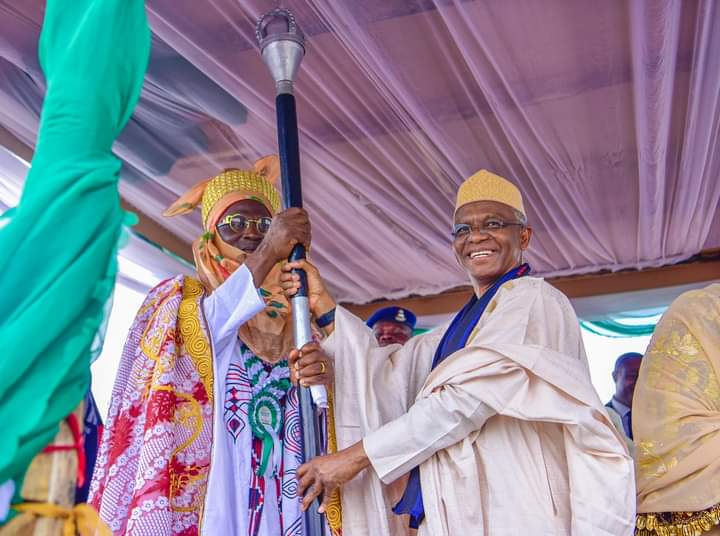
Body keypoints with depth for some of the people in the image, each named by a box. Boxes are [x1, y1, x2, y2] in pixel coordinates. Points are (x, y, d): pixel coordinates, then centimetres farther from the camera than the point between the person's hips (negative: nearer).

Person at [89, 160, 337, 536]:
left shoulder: (289, 305, 18)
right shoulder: (183, 297, 9)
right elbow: (196, 338, -15)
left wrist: (325, 371, -19)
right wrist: (265, 256, -25)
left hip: (279, 482, 3)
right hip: (205, 476, -3)